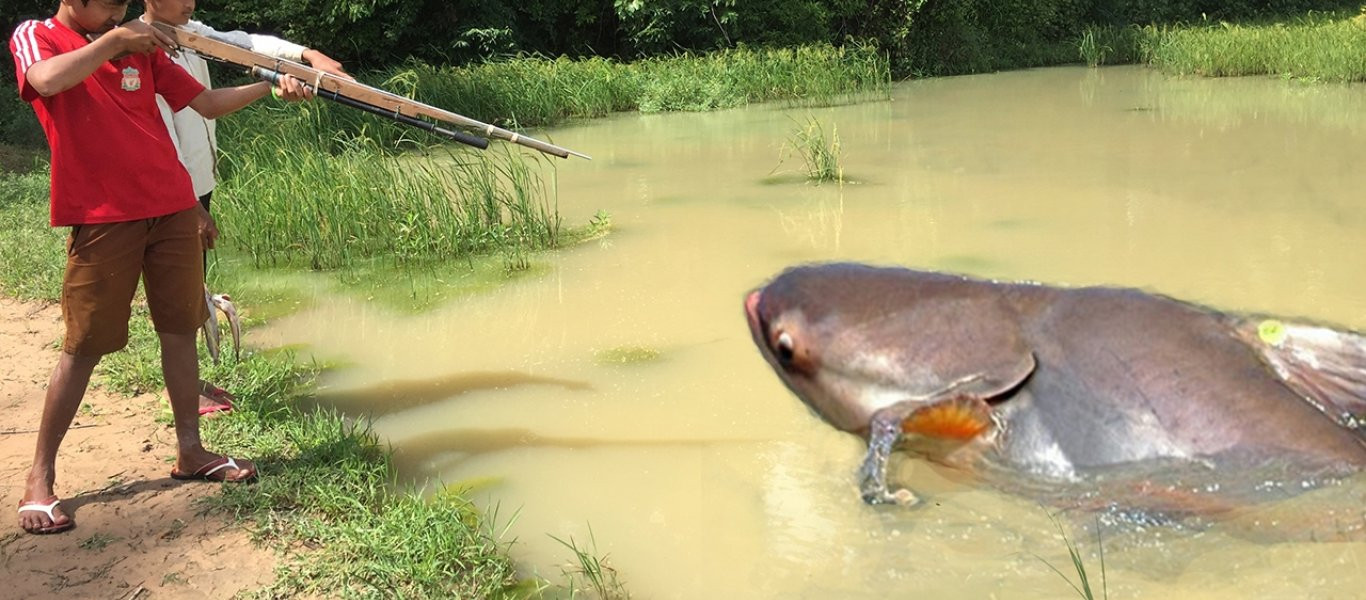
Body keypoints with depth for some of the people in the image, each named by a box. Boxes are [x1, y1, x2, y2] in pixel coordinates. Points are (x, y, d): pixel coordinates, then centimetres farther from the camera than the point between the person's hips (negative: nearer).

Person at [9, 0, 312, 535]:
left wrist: (270, 87, 3)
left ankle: (190, 451, 21)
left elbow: (208, 103, 13)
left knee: (180, 330, 9)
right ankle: (40, 477, 10)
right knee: (83, 346, -2)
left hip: (173, 209, 5)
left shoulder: (143, 45, 13)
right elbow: (48, 81, -24)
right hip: (102, 217, -5)